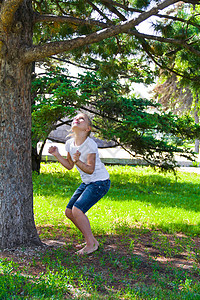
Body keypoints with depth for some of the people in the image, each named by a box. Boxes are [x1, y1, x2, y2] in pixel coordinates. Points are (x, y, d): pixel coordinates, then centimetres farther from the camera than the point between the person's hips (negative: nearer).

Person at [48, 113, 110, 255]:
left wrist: (78, 161, -39)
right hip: (87, 182, 8)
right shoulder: (70, 144, 1)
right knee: (69, 212, 6)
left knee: (77, 210, -20)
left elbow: (90, 169, -23)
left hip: (100, 182, -8)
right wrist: (57, 155, 0)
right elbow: (69, 165, 12)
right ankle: (92, 241, 20)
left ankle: (91, 244, -3)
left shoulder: (90, 144, -21)